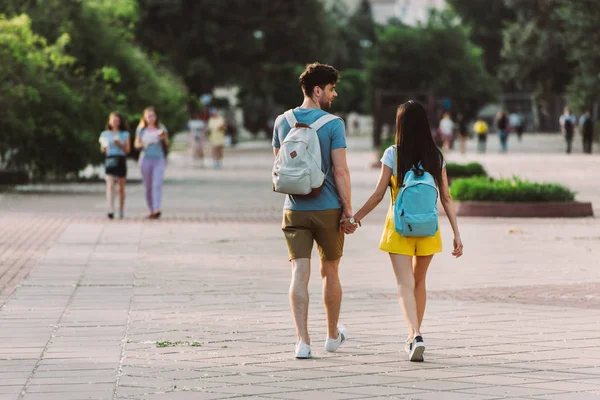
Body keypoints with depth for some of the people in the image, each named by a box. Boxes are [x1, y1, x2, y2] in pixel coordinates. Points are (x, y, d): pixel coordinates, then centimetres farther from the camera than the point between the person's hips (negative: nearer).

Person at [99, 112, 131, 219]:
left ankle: (121, 210, 18)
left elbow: (127, 150, 4)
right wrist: (103, 147, -13)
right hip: (110, 160, -1)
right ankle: (110, 210, -26)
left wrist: (120, 144, -13)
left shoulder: (125, 134, 9)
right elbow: (103, 150, 10)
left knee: (121, 187, 6)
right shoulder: (105, 134, 10)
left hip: (121, 160, 1)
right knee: (110, 185, -15)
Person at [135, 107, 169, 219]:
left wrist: (163, 137, -13)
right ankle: (152, 210, 14)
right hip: (145, 159, 2)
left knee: (157, 184, -15)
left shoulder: (161, 128, 5)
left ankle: (157, 209, -25)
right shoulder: (141, 129, 8)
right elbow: (137, 144, 10)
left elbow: (167, 144, 7)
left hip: (158, 159, -2)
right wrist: (143, 144, -11)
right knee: (148, 186, 5)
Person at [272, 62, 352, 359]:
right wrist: (348, 209, -7)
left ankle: (302, 341, -10)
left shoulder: (282, 122, 4)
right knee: (330, 272, 15)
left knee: (299, 273, -2)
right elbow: (340, 171, -14)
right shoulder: (333, 124, -10)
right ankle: (333, 335, 30)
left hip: (294, 210, 3)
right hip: (328, 209, -2)